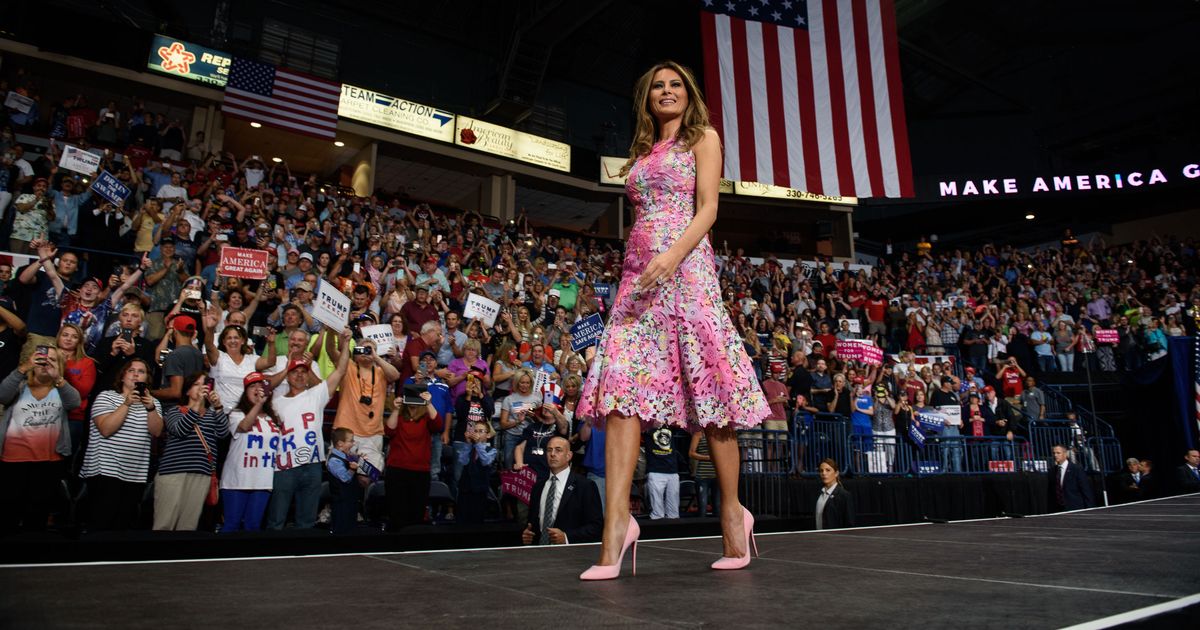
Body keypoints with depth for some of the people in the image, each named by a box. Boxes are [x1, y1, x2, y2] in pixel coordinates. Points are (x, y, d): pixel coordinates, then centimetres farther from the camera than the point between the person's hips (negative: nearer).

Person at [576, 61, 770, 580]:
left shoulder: (703, 138, 10)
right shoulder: (642, 152, 26)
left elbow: (707, 209, -3)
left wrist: (673, 256, -19)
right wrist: (637, 268, 12)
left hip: (685, 266, -5)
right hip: (638, 270, 6)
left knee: (707, 386, -6)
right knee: (621, 384, -11)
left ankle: (732, 510, 7)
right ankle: (617, 517, -14)